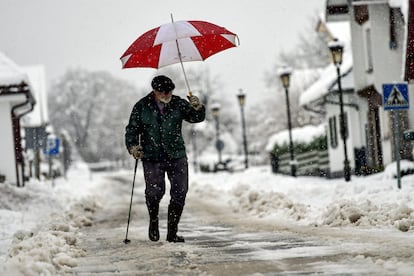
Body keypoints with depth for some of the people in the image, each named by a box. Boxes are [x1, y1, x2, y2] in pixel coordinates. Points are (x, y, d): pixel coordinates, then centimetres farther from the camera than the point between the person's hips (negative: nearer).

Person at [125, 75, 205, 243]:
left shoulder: (178, 103, 3)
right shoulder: (142, 107, 1)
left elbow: (196, 118, -1)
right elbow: (132, 129, 5)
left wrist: (197, 108, -23)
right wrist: (132, 146, -12)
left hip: (177, 156, 2)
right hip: (152, 158, -2)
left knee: (179, 194, -2)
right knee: (154, 191, -16)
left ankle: (172, 232, 11)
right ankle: (153, 220, 15)